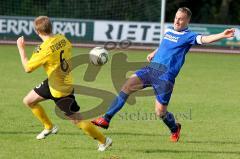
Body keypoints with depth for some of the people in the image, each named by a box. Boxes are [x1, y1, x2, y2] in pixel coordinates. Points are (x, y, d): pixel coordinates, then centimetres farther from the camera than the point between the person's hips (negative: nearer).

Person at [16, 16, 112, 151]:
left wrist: (21, 48, -10)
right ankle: (49, 127, 33)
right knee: (28, 101, 16)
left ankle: (104, 141, 18)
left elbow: (27, 68, -20)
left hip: (61, 90, -9)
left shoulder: (45, 50, -31)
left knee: (77, 120, 3)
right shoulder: (62, 39, -8)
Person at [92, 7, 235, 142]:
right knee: (127, 86, -13)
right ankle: (106, 119, -10)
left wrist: (222, 35, -35)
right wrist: (153, 53, 34)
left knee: (160, 112, -5)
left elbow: (203, 39, -21)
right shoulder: (168, 30, 17)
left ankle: (175, 128, 30)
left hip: (166, 75, -5)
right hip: (152, 68, 6)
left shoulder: (187, 36, -3)